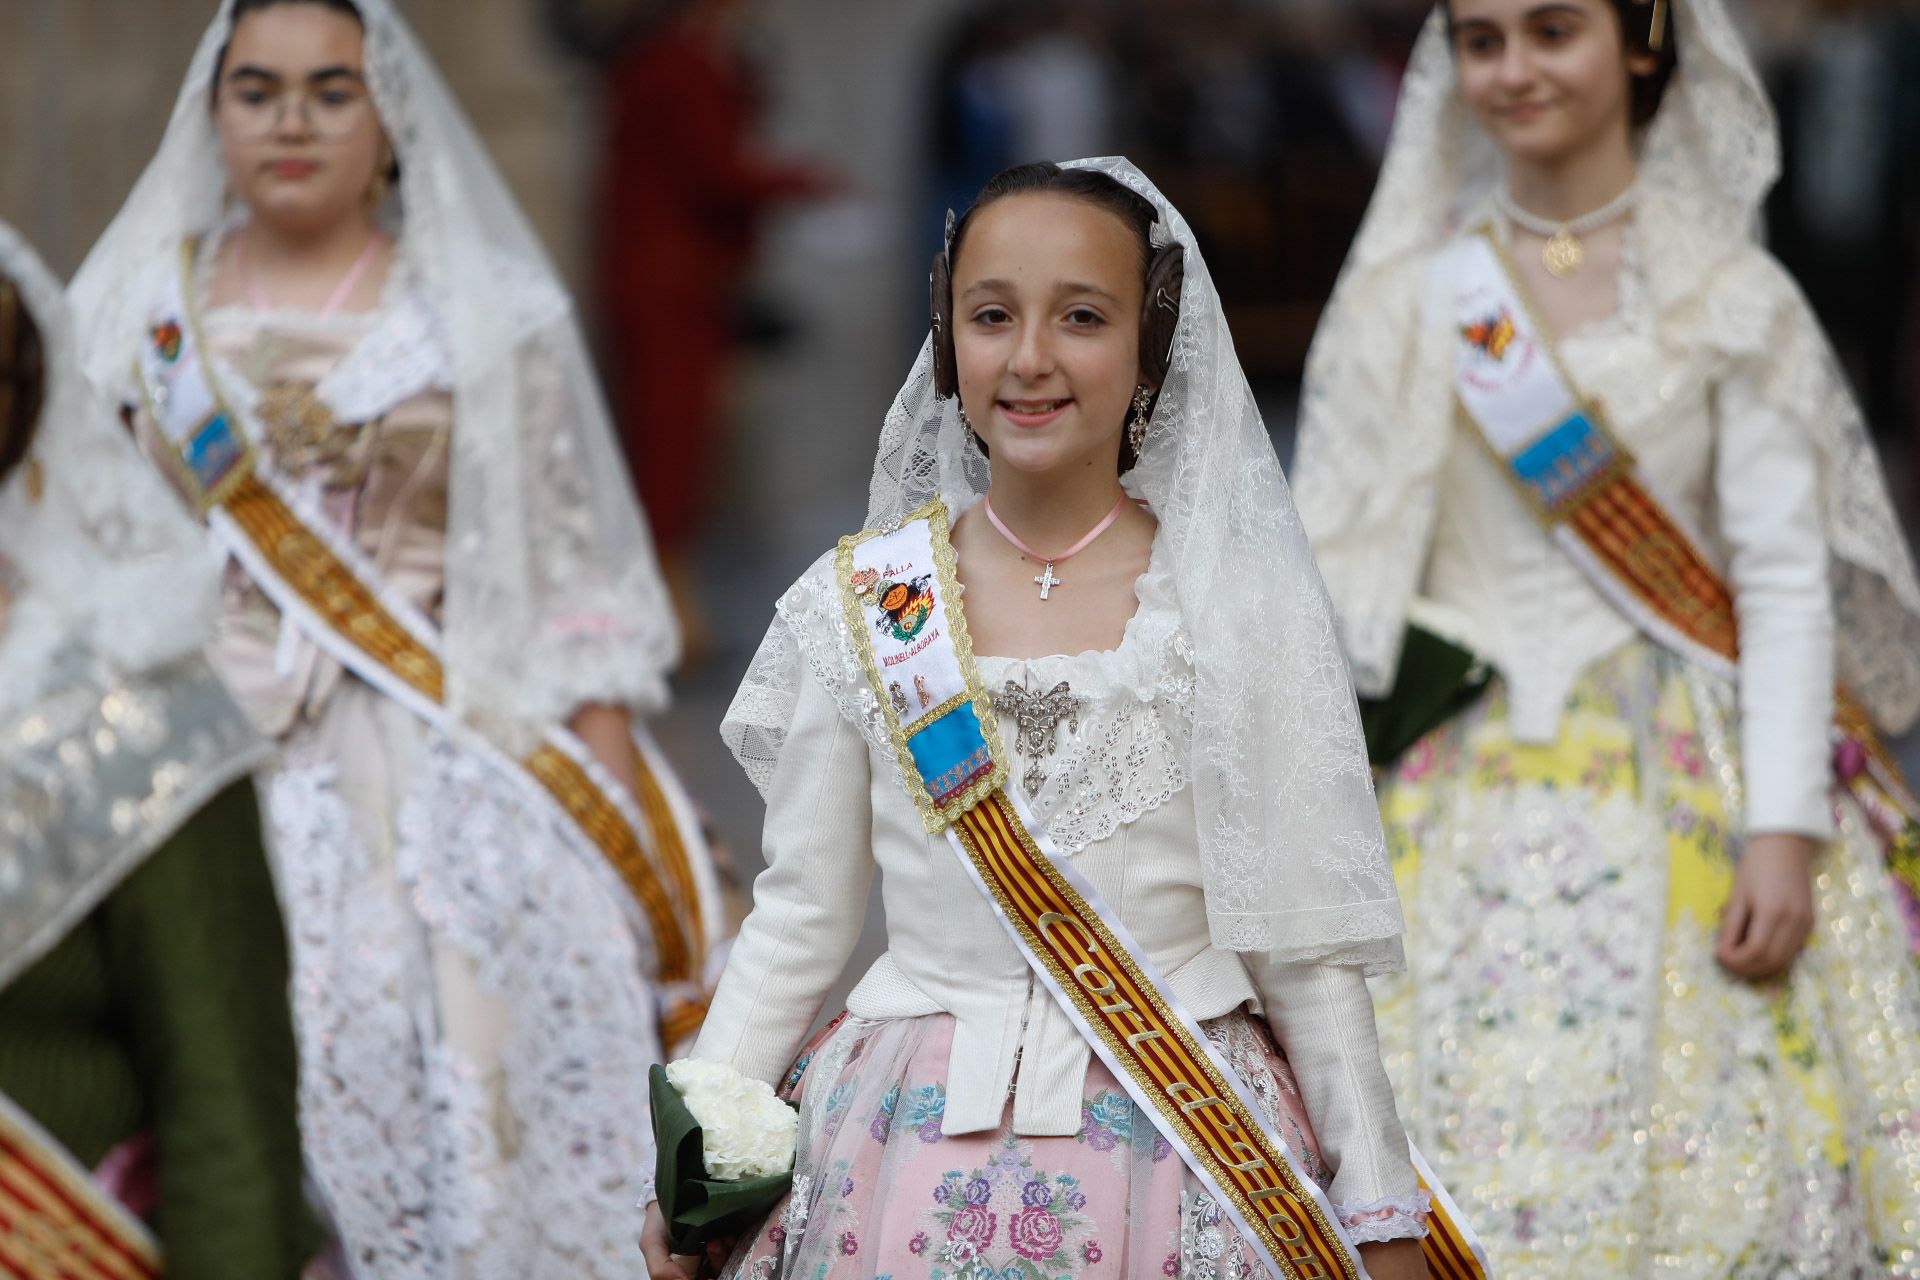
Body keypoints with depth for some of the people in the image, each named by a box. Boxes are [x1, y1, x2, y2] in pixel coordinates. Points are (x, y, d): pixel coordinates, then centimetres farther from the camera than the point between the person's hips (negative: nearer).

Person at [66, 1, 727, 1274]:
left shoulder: (487, 312, 6)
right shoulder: (140, 310, 11)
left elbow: (570, 582, 3)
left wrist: (621, 815, -3)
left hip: (461, 784, -1)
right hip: (223, 778, 1)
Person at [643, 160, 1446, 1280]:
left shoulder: (1235, 605, -3)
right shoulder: (860, 608, 1)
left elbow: (1304, 944, 0)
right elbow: (800, 915, 7)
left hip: (1179, 1151, -1)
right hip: (919, 1148, 1)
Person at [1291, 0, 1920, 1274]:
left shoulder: (1730, 298, 2)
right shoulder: (1409, 300, 7)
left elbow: (1784, 582, -2)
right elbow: (1341, 582, 5)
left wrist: (1783, 830, -12)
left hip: (1700, 784, -1)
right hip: (1482, 806, 1)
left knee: (1716, 1173, -8)